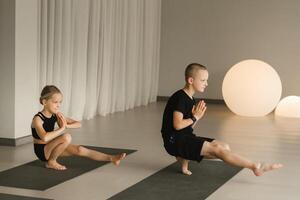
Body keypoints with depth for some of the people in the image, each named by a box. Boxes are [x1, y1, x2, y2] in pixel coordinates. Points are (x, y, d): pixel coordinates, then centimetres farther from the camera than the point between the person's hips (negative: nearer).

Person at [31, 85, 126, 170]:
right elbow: (45, 138, -41)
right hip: (42, 151, -7)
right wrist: (62, 128, -30)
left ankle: (111, 158, -15)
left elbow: (78, 124, 2)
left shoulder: (57, 116, 0)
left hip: (51, 147, 7)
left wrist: (66, 126, -19)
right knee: (66, 137, -28)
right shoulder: (38, 119, -22)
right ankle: (51, 162, -12)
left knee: (79, 150, -11)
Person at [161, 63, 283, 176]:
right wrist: (195, 118, -9)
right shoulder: (180, 97, -14)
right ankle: (255, 167, -23)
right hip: (175, 141, -10)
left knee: (225, 147, 0)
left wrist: (197, 116, -4)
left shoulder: (190, 99, 15)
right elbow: (178, 125, -23)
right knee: (217, 149, -22)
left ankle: (184, 159, -3)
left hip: (186, 138, 10)